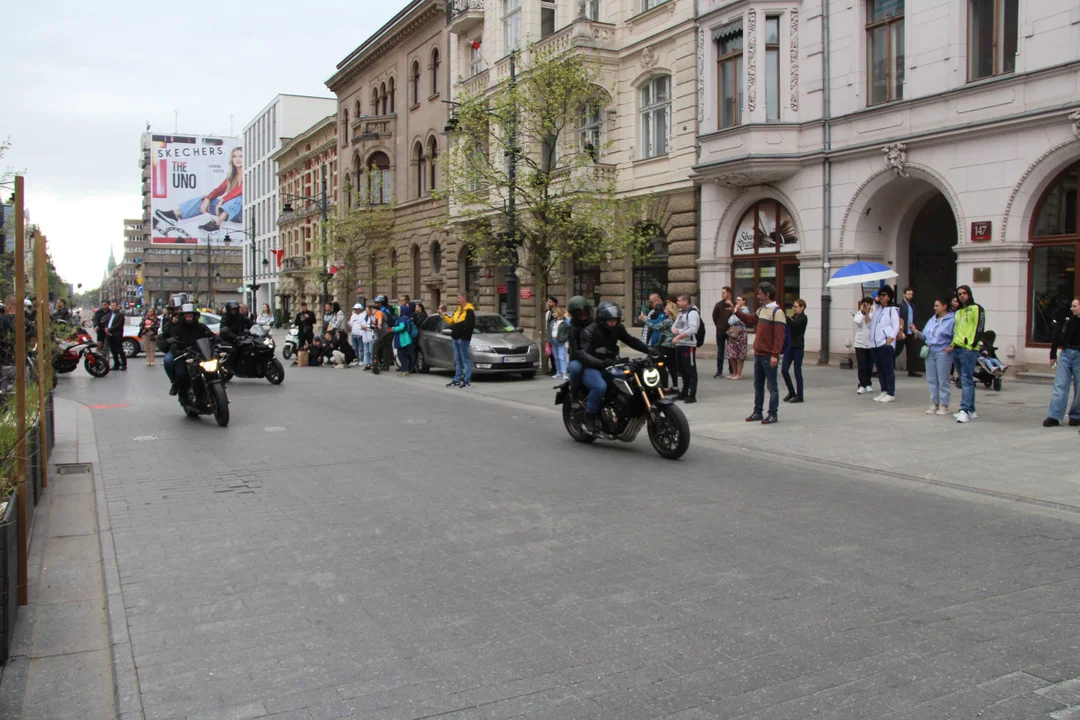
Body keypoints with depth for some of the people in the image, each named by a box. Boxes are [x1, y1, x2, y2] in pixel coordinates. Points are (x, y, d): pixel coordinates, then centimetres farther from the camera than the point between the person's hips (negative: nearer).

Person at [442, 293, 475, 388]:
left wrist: (456, 326, -16)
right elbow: (451, 321, 22)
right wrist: (442, 315, 16)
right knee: (457, 360, 12)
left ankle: (467, 380, -2)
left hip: (463, 339, -9)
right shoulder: (458, 310, 19)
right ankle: (457, 380, 17)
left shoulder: (469, 311, -10)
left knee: (465, 360, -5)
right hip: (456, 338, 9)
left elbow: (468, 325, -19)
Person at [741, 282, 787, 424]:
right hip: (758, 354, 9)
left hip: (769, 357, -9)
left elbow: (779, 336, -19)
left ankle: (773, 414, 5)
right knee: (758, 385, 14)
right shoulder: (761, 309, 12)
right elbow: (751, 320, 30)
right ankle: (757, 412, 23)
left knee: (772, 386, 0)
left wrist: (775, 355, -23)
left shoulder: (777, 312, -14)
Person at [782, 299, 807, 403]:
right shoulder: (794, 317, 15)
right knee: (784, 370, 4)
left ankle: (799, 396, 7)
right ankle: (791, 392, 20)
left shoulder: (803, 318, -8)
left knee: (797, 371, -2)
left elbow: (792, 324, -26)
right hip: (789, 346, 7)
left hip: (798, 347, -7)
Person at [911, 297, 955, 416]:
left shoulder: (952, 320, -5)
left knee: (943, 380, -3)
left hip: (943, 353, -7)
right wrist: (916, 332, 3)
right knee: (931, 379, 8)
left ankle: (944, 405, 3)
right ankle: (934, 403, 16)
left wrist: (952, 347, -20)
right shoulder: (932, 320, 17)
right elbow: (925, 336, 18)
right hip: (930, 353, 7)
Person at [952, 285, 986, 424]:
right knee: (966, 380, 10)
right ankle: (971, 410, 15)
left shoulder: (976, 308, -3)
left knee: (966, 380, -13)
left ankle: (965, 411, -16)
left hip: (969, 349, -8)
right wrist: (953, 344, 14)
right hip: (957, 349, 8)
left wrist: (972, 344, -17)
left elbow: (979, 328, -11)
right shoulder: (959, 312, 21)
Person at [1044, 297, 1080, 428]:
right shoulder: (1067, 319, 3)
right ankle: (1054, 416, -2)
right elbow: (1056, 337, 9)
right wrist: (1053, 355, 9)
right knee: (1060, 386, -1)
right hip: (1065, 354, 2)